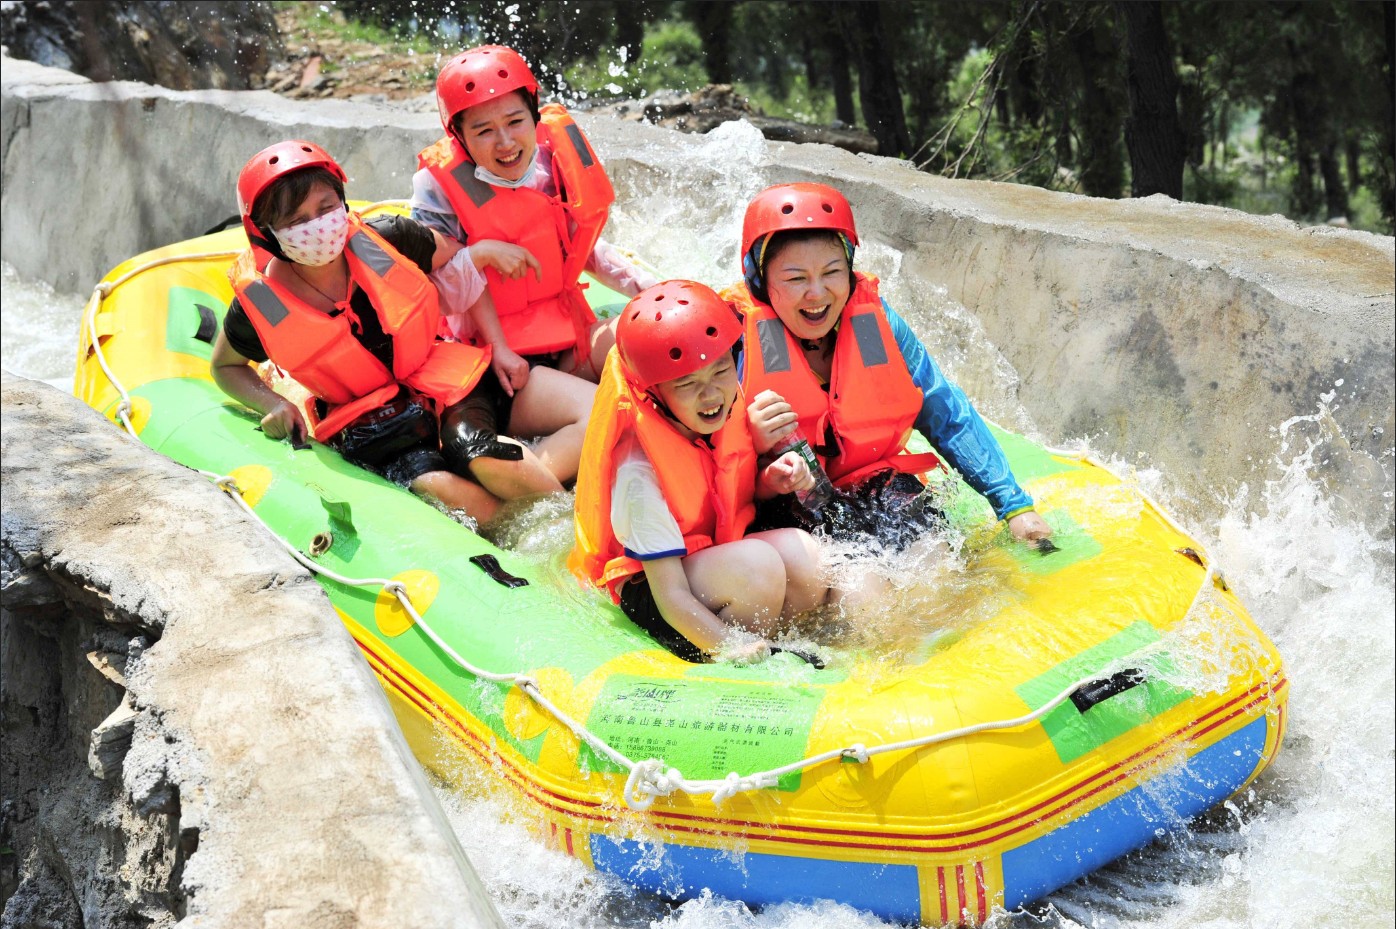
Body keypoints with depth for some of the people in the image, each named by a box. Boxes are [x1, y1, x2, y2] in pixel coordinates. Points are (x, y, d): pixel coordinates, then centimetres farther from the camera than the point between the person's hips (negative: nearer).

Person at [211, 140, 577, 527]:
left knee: (489, 462, -32)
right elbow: (225, 366, 11)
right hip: (364, 429, 0)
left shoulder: (386, 239, -10)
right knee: (437, 487, -32)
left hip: (442, 384, 1)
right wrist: (272, 404, -7)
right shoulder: (260, 306, -11)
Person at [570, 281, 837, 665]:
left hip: (721, 554, 7)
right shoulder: (641, 474, -28)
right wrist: (735, 648, -36)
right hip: (644, 593, -6)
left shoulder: (727, 414, -9)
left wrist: (771, 482, -8)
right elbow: (671, 595, -27)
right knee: (757, 562, -33)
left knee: (799, 550, -24)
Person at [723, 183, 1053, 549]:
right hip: (781, 505, -4)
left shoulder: (875, 320, 0)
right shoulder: (736, 334, -12)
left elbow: (948, 417, 6)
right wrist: (752, 445, -34)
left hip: (874, 487, 5)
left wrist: (1015, 506, 4)